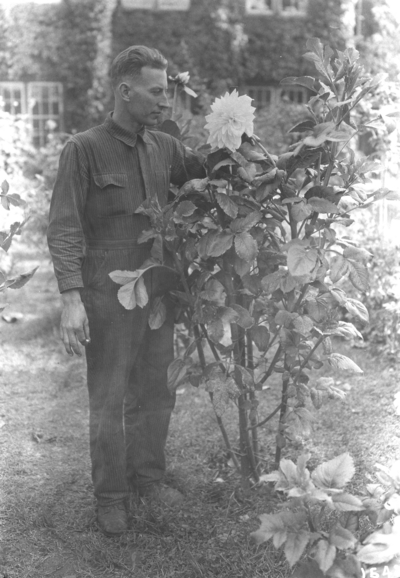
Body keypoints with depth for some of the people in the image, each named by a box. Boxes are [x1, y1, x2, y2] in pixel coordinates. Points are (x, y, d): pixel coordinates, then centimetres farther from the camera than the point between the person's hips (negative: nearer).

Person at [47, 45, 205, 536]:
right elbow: (63, 229, -12)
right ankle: (110, 496, 19)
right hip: (108, 296, -5)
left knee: (155, 393, 15)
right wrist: (72, 297, -20)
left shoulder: (164, 147, 7)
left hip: (158, 292, 6)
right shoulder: (83, 149, -8)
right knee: (108, 400, 4)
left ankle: (148, 476, 33)